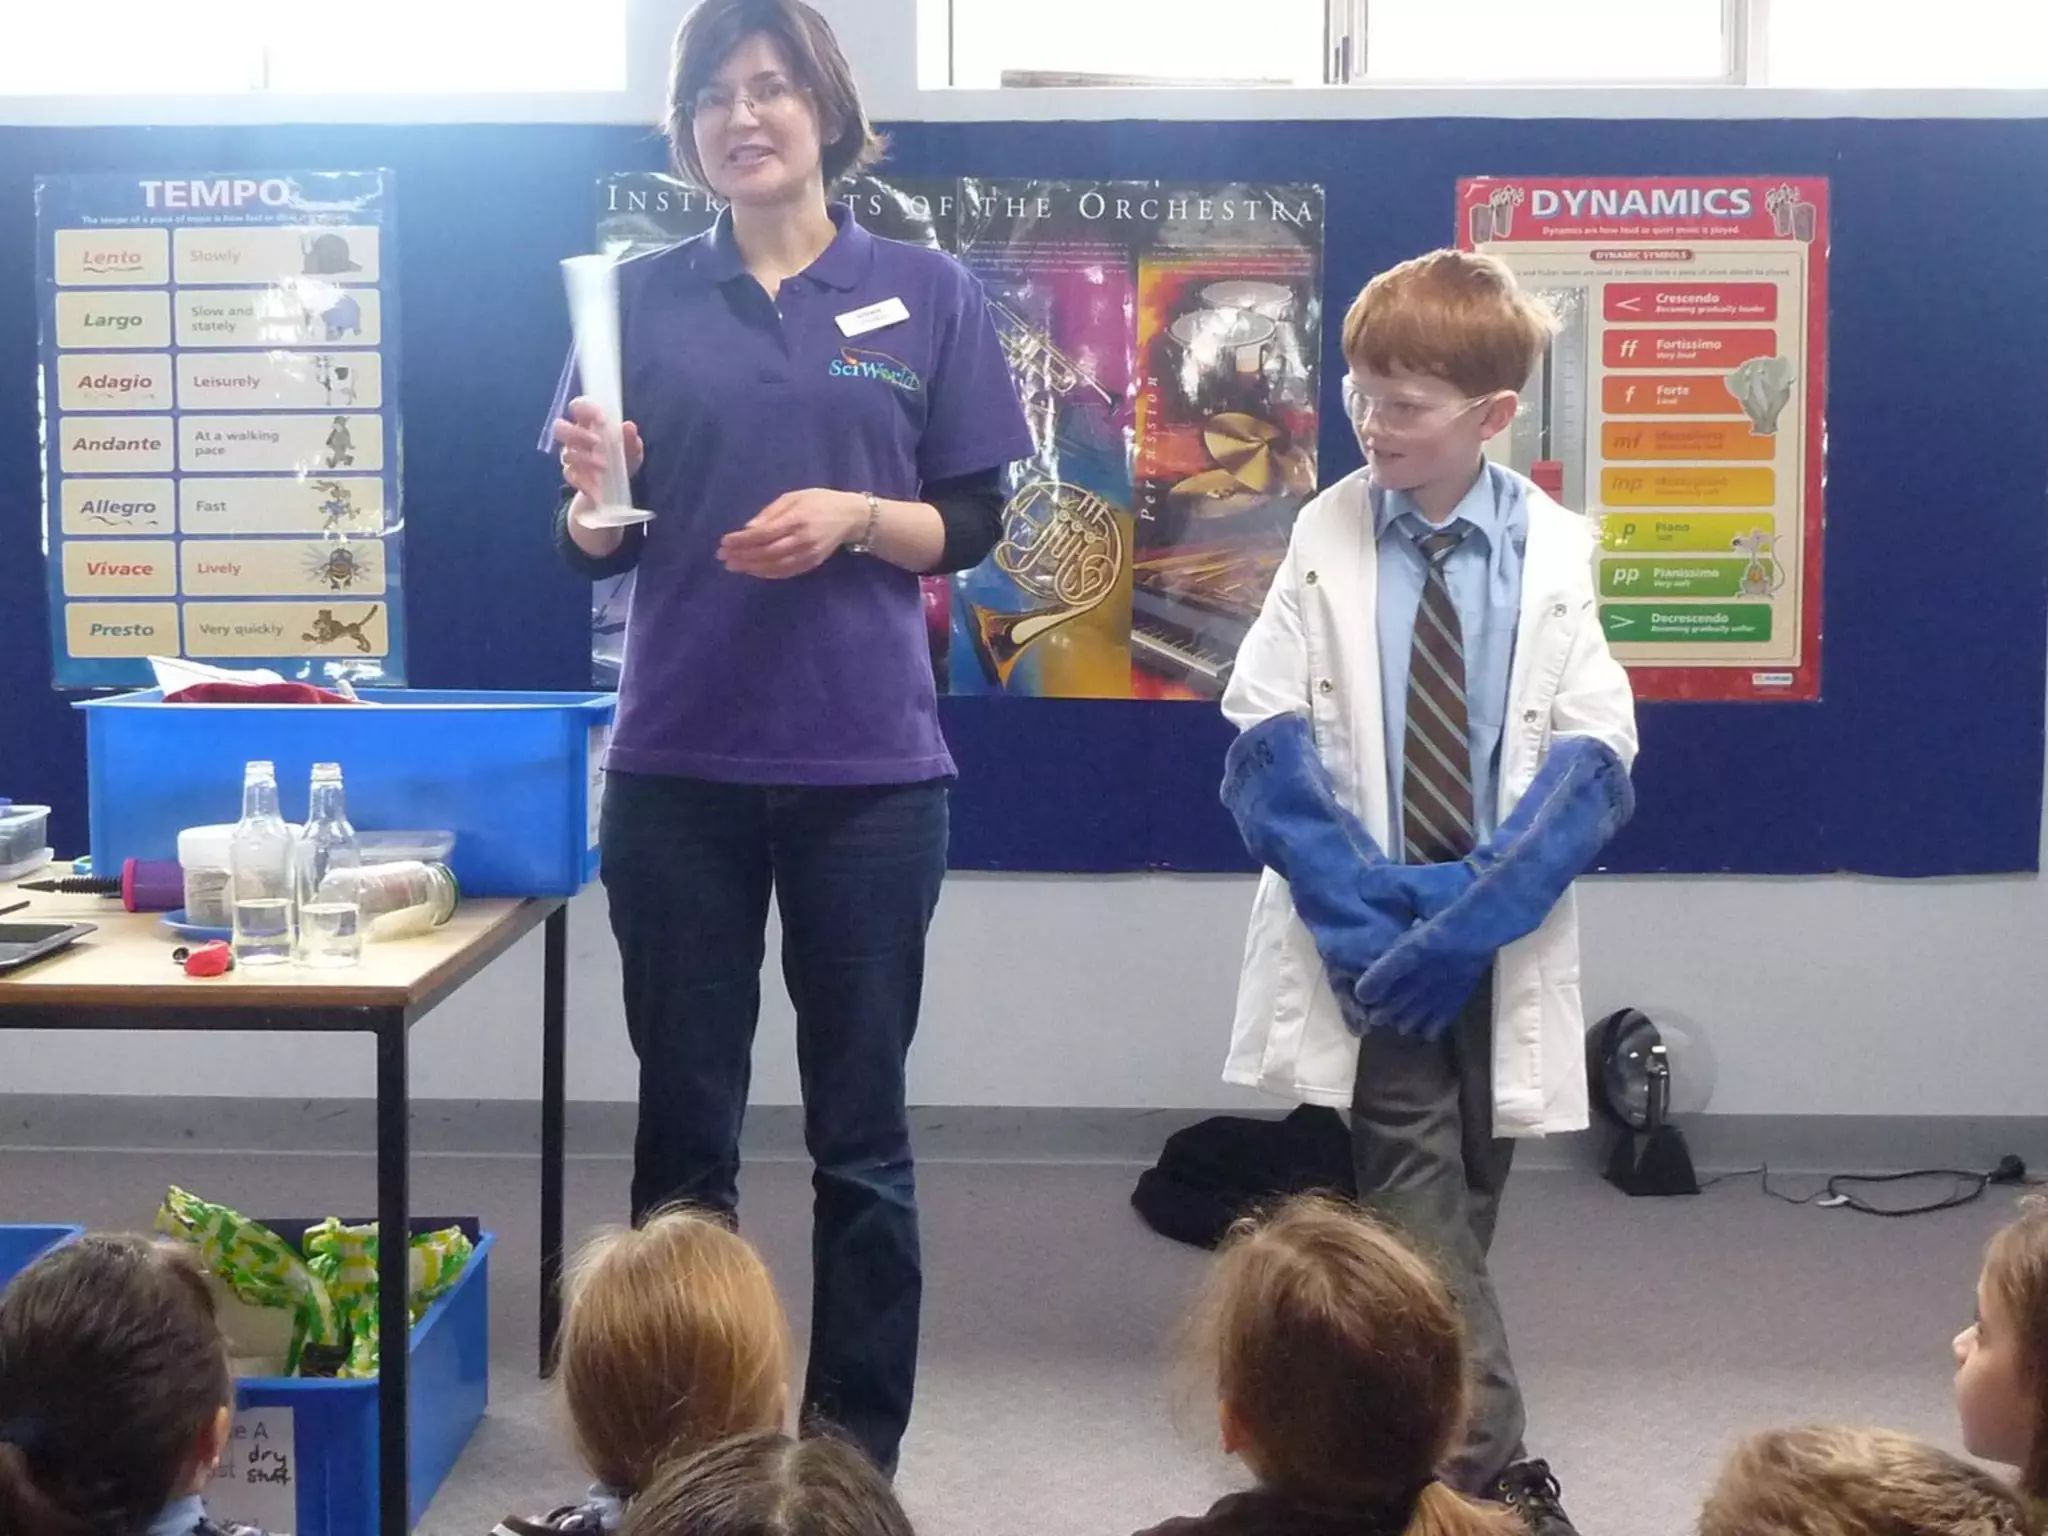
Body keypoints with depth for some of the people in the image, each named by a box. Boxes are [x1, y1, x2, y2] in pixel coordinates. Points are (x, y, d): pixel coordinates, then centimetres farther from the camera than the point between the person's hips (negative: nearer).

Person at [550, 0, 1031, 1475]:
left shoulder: (930, 294, 3)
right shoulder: (643, 297, 6)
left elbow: (975, 525, 3)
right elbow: (598, 547, 7)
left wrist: (854, 518, -15)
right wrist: (592, 490, -15)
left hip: (867, 766, -1)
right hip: (679, 766, 1)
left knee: (861, 1134, 7)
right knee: (684, 1128, 9)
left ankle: (859, 1456, 20)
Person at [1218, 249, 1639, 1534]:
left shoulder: (1560, 550, 0)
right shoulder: (1326, 536, -1)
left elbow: (1593, 764, -6)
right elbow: (1268, 745, -5)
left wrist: (1471, 920, -18)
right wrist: (1366, 913, -16)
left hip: (1504, 939, 1)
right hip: (1368, 935, -1)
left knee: (1465, 1202, 10)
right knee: (1423, 1207, -8)